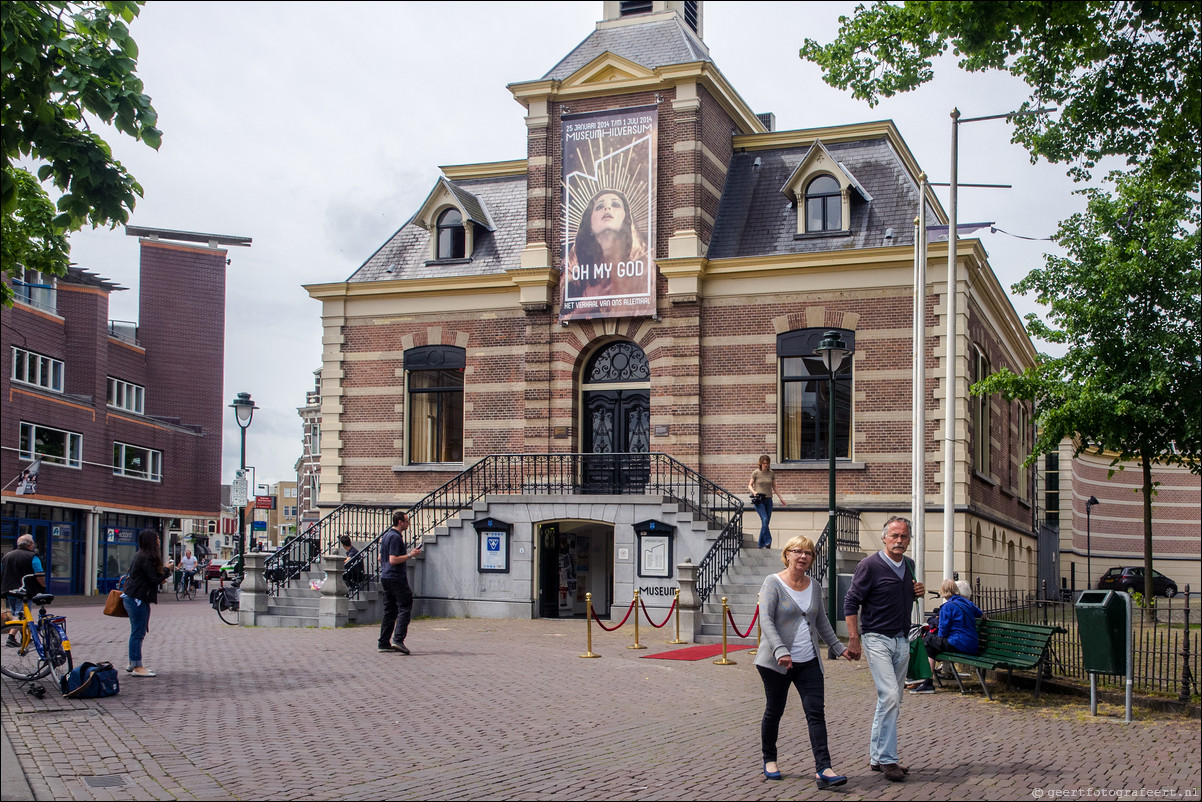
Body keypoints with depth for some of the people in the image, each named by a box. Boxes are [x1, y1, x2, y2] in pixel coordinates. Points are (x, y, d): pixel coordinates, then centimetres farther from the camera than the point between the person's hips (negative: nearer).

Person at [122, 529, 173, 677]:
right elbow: (155, 579, -19)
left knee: (137, 632, 17)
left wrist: (165, 569, 8)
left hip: (133, 598, 11)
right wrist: (167, 569, -4)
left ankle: (133, 664, 24)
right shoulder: (146, 558, -17)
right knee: (138, 633, -6)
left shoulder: (140, 556, 14)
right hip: (137, 599, -11)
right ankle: (137, 667, -2)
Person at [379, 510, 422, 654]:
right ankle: (398, 639, -16)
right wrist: (410, 555, -14)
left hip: (385, 577, 10)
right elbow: (393, 560, -22)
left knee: (389, 610, 11)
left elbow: (381, 558, 24)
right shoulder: (395, 537, -15)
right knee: (405, 607, -7)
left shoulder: (386, 535, 16)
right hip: (396, 578, -10)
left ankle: (384, 643, 10)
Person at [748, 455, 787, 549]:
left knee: (765, 522, 4)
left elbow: (774, 487, 16)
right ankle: (768, 542, -20)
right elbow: (750, 485, 2)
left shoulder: (772, 473, 8)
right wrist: (753, 492, -18)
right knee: (764, 520, -20)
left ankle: (761, 544, 12)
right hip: (759, 500, -4)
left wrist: (781, 498, 13)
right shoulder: (756, 473, -1)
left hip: (768, 500, 4)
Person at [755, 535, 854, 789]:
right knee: (774, 711, 8)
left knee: (816, 711, -7)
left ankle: (823, 769, -13)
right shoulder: (773, 583, -6)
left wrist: (839, 648, 20)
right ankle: (769, 760, 28)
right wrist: (780, 651, -27)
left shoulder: (814, 586, 10)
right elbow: (766, 620, -16)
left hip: (809, 662, 4)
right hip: (777, 663, -4)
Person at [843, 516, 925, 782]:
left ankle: (877, 757, 20)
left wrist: (918, 592, 3)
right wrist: (854, 639, -15)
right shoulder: (870, 565, -11)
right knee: (890, 696, -17)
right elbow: (851, 602, -10)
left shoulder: (909, 565, 10)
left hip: (901, 641, 7)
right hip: (877, 639, -7)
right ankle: (887, 760, -10)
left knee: (891, 701, 10)